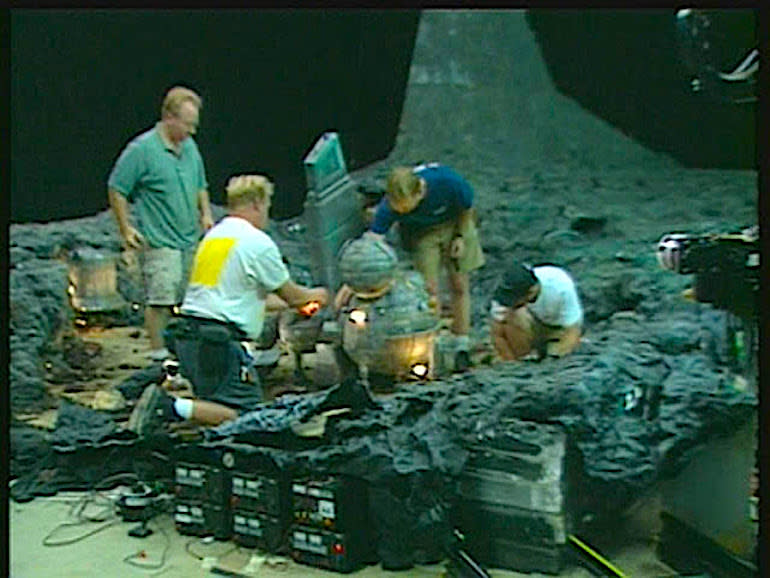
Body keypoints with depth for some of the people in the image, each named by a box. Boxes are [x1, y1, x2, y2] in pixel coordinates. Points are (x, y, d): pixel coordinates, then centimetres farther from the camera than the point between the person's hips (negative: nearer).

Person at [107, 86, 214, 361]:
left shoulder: (190, 147, 11)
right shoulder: (142, 149, -11)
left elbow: (200, 186, 25)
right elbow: (116, 189, -8)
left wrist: (205, 214, 11)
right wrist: (126, 229, -11)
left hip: (190, 239, 7)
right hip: (159, 241, -7)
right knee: (161, 297, -8)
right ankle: (158, 351, 3)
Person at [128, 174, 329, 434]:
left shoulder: (213, 235, 18)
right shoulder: (258, 242, -7)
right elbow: (291, 296, 4)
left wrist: (300, 302, 35)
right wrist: (314, 295, 28)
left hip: (185, 333, 9)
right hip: (216, 340, -9)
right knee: (246, 412, -8)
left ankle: (168, 390, -1)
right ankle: (172, 408, -20)